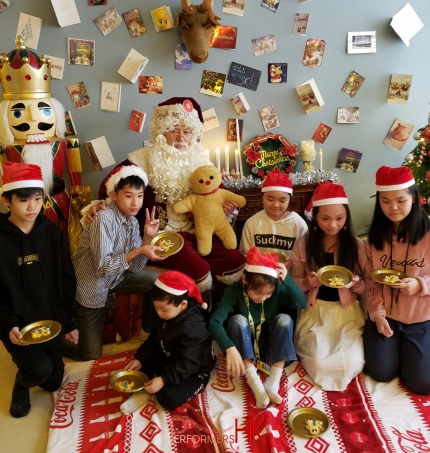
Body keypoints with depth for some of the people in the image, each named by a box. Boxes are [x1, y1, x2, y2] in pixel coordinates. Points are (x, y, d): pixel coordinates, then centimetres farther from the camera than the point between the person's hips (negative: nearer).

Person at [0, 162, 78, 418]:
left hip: (50, 320, 4)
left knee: (54, 382, 12)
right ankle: (21, 387, 12)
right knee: (40, 369, -25)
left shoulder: (52, 233, -4)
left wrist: (69, 322, 4)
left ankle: (27, 363, 44)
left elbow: (67, 281, 3)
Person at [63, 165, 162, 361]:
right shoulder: (104, 219, -28)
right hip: (91, 285, -7)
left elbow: (135, 267, -6)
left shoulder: (132, 221, -4)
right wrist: (139, 250, -34)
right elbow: (102, 267, -30)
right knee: (90, 355, 2)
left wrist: (147, 237, -20)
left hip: (116, 276, 7)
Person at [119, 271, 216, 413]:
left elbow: (188, 364, -32)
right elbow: (153, 339, 8)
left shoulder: (192, 327, -32)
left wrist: (163, 379, -37)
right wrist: (139, 358, -3)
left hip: (194, 372, -9)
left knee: (168, 398, -30)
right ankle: (144, 391, -10)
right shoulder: (165, 316, -6)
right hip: (169, 361, 9)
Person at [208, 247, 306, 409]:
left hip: (268, 347, 2)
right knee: (237, 319, -30)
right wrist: (230, 348, -48)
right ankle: (255, 383, -33)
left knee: (284, 319, -25)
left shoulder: (277, 288, -13)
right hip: (243, 349, -2)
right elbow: (214, 322, -33)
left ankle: (273, 383, -27)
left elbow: (301, 303, -23)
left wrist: (287, 279, -37)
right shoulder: (234, 291, -22)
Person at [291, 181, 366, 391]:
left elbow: (365, 288, 2)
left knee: (351, 364, -17)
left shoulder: (357, 245, -3)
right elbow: (294, 282, 3)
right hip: (314, 311, -1)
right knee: (319, 363, -19)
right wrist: (307, 282, -19)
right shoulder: (303, 244, -4)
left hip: (346, 311, 1)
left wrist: (355, 283, -21)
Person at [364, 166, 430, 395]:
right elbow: (371, 280, 1)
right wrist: (377, 313, -11)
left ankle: (407, 350, 25)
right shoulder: (376, 234, 0)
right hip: (385, 315, 2)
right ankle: (395, 348, 27)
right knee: (381, 373, -5)